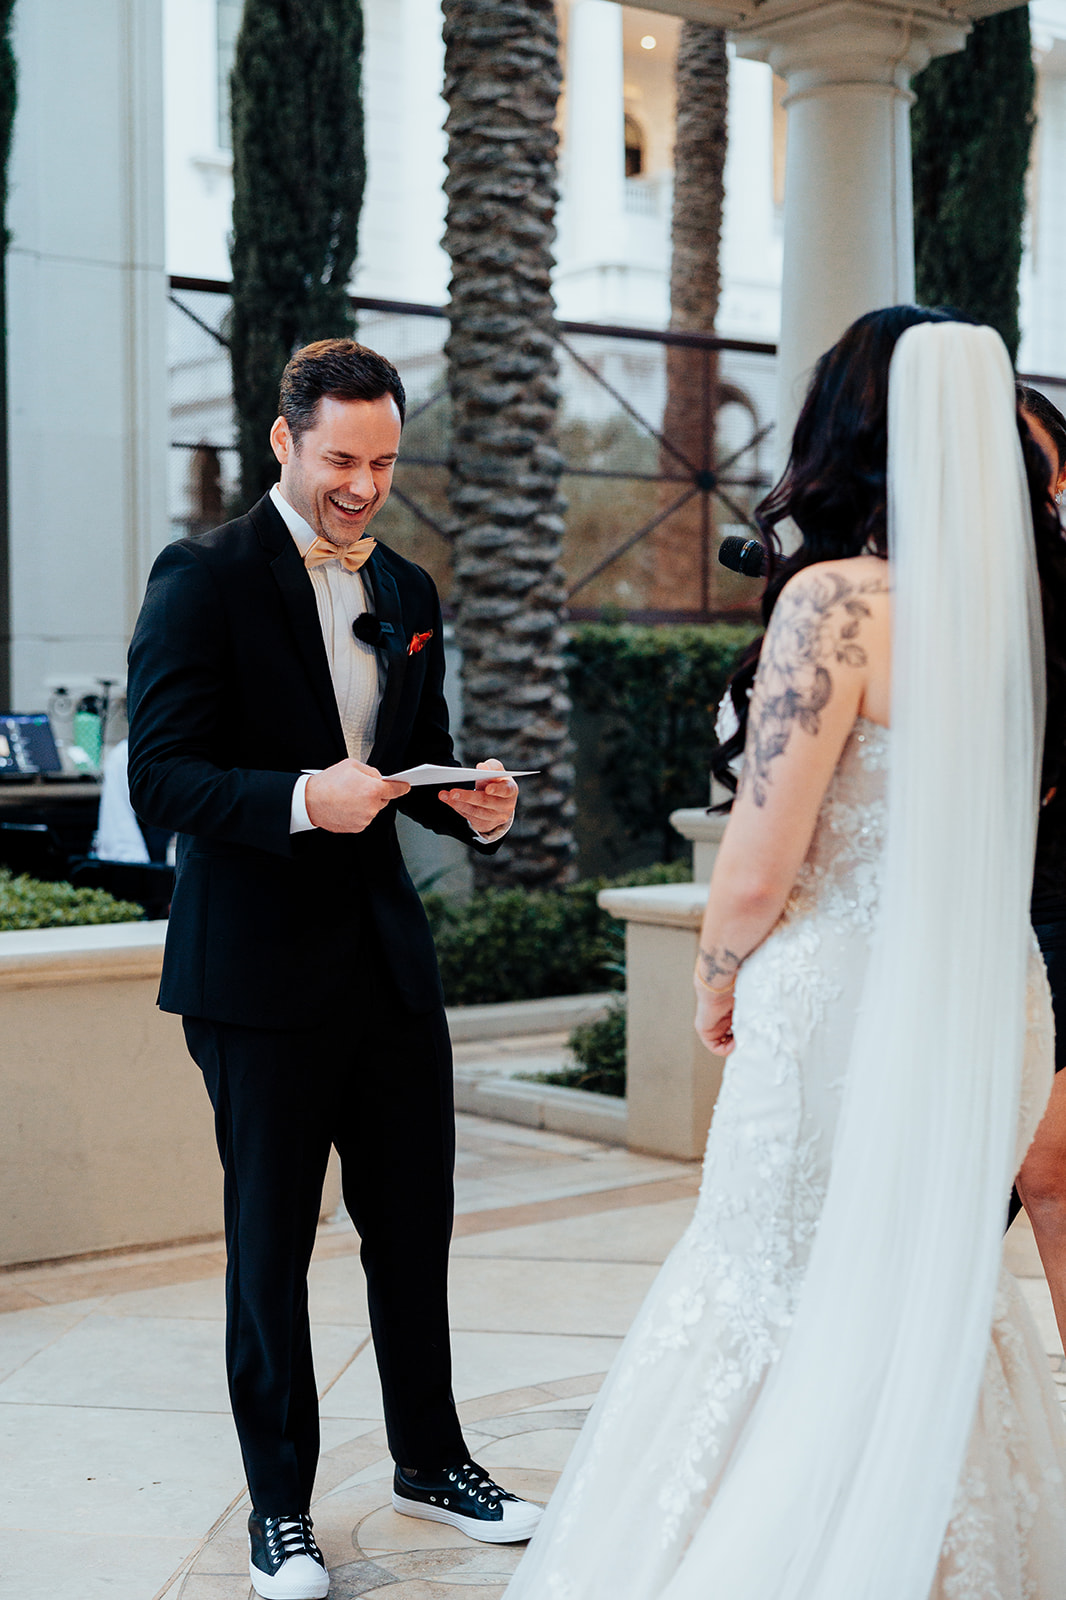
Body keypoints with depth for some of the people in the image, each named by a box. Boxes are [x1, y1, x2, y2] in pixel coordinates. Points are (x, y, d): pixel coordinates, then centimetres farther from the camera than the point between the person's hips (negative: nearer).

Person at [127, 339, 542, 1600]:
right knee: (270, 1244, 8)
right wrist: (303, 799, -28)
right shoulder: (204, 579, -9)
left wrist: (472, 806, -3)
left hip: (390, 957, 6)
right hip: (259, 973, -5)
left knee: (415, 1224, 14)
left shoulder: (408, 592, 12)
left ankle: (430, 1462, 34)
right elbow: (161, 781, -14)